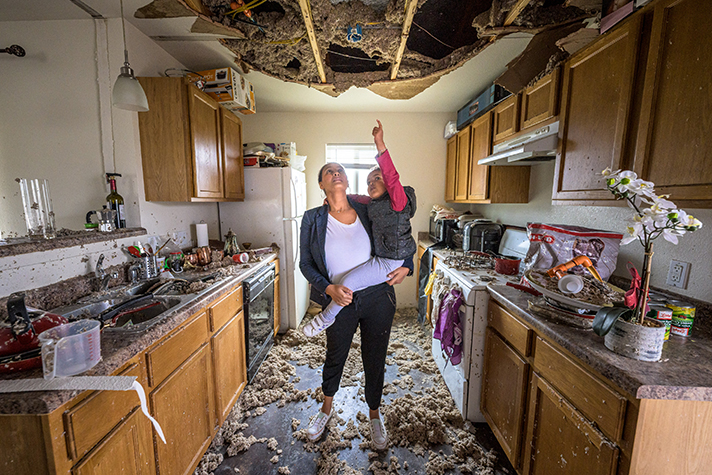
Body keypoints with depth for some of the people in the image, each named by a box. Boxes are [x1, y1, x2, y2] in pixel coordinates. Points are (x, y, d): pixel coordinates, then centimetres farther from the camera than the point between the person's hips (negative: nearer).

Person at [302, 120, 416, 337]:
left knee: (348, 282, -18)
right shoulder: (374, 204, 10)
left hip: (391, 262, -10)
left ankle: (327, 318, 5)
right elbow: (358, 198, 24)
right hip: (380, 257, 10)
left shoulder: (398, 200, -14)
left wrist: (380, 145, -39)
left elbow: (392, 177, -31)